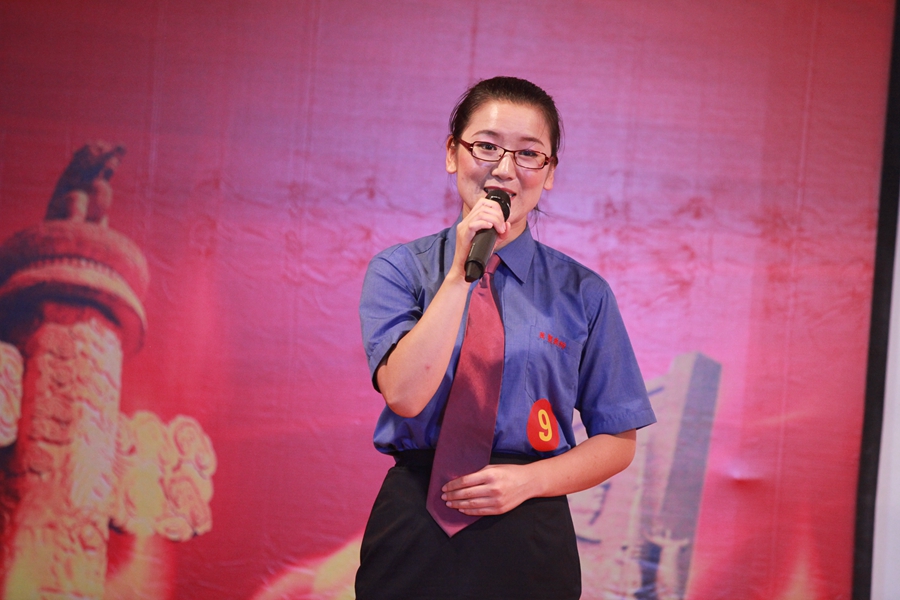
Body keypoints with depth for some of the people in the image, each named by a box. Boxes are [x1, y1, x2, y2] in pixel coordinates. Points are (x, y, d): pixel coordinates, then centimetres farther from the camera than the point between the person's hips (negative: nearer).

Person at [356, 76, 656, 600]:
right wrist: (462, 271, -16)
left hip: (530, 542, 1)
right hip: (415, 536, 0)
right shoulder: (398, 271, 0)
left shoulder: (582, 293, 1)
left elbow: (618, 441, 5)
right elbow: (405, 395, -16)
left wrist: (530, 480, -11)